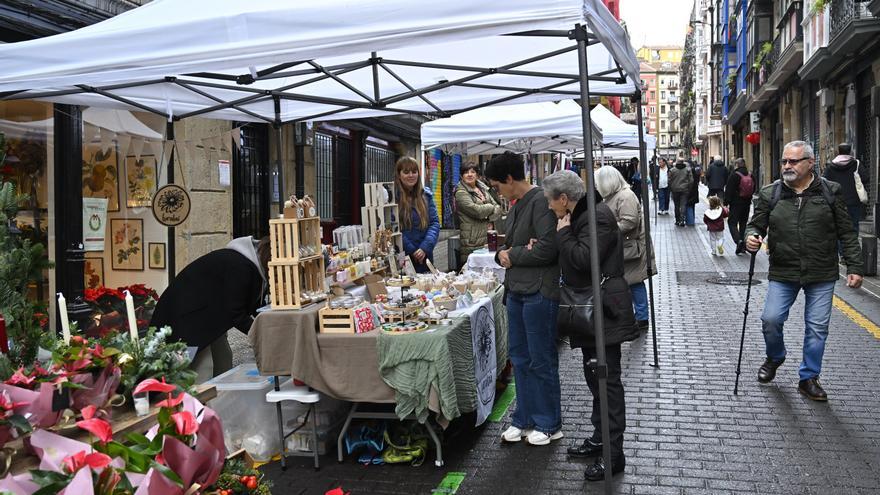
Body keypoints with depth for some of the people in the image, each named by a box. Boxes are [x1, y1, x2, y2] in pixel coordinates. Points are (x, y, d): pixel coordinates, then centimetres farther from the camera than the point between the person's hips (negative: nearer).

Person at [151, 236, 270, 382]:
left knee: (224, 364, 9)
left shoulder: (255, 266, 2)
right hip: (188, 314, -11)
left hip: (211, 314, 11)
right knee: (203, 370, -16)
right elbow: (235, 314, -25)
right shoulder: (240, 266, -28)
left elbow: (257, 305, 9)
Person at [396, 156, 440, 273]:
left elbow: (434, 223, 3)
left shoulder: (426, 194, 8)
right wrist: (411, 250, -14)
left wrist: (425, 248, -11)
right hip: (401, 258, -4)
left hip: (424, 258, 4)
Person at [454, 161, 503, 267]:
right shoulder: (461, 193, -4)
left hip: (488, 239, 6)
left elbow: (498, 208, 14)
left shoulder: (483, 189, 18)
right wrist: (490, 207, 2)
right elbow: (476, 211, -16)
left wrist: (490, 220, -5)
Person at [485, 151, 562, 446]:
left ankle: (549, 424, 18)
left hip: (539, 292, -9)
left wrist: (512, 255, -10)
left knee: (541, 361, 3)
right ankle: (524, 419, 29)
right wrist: (502, 254, -5)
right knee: (520, 358, 16)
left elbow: (548, 248, -23)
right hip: (516, 290, 9)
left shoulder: (541, 201, -14)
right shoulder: (516, 206, 15)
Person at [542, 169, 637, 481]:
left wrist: (563, 233, -14)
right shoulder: (580, 215, 12)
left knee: (606, 378, -3)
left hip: (602, 310, -10)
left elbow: (583, 258, -28)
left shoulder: (598, 216, -18)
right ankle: (600, 438, 30)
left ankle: (613, 453, 5)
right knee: (594, 374, 17)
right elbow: (570, 257, 18)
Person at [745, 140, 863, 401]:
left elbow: (846, 233, 3)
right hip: (782, 274, 0)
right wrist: (751, 236, -17)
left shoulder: (830, 191, 0)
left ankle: (809, 378, 21)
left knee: (817, 327, 5)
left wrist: (854, 267, -1)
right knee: (771, 319, -6)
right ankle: (774, 357, 25)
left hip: (822, 276, 0)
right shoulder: (770, 193, 1)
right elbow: (756, 225, 7)